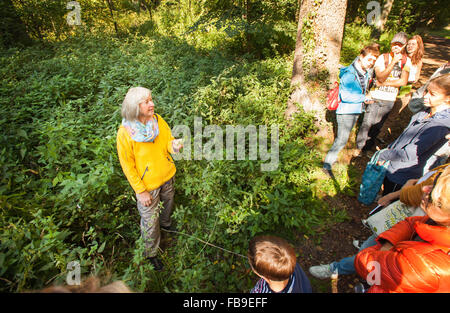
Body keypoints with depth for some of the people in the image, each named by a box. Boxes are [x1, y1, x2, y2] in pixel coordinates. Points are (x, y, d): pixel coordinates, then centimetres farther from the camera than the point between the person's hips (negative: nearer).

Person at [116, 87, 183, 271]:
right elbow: (127, 166, -16)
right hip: (147, 185, -5)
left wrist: (174, 145, -23)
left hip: (167, 177, 5)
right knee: (150, 221, 11)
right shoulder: (125, 132, -22)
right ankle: (150, 253, 36)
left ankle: (165, 223, 62)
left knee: (167, 205, 29)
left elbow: (168, 141, 2)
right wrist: (141, 191, -14)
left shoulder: (158, 120, -9)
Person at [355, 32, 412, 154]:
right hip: (376, 97, -2)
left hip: (390, 100, 3)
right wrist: (393, 62, -25)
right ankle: (359, 147, 16)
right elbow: (381, 77, -19)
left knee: (377, 126, 10)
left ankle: (367, 148, 26)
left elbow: (403, 81, -9)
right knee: (367, 123, -1)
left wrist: (385, 83, -14)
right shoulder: (382, 58, -6)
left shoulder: (406, 61, 2)